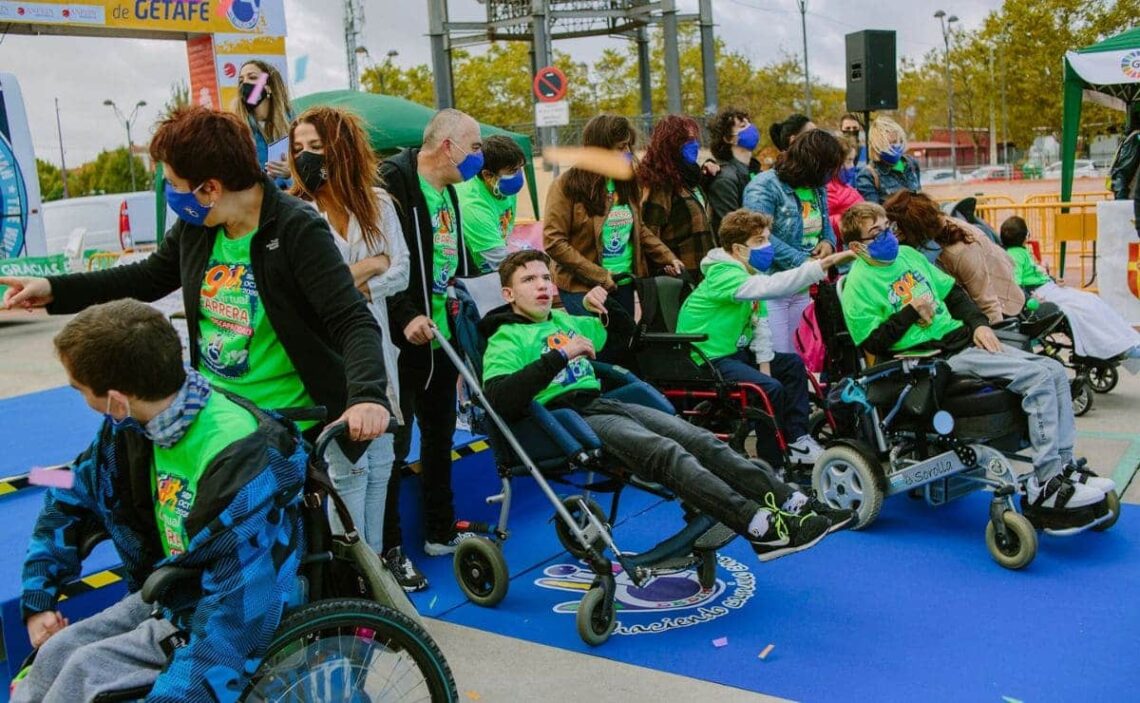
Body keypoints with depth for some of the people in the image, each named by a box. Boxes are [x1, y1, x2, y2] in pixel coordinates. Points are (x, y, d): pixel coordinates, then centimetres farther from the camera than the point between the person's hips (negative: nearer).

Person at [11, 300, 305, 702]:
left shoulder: (239, 454, -31)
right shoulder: (129, 425, -5)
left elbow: (240, 608, -32)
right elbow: (69, 500, 13)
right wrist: (38, 599, 11)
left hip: (216, 620, -7)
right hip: (167, 594, 7)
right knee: (57, 651, -9)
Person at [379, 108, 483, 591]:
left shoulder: (447, 192, 14)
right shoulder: (392, 182, -16)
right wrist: (405, 316, -27)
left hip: (440, 335, 9)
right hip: (400, 338, -9)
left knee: (440, 434, 17)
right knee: (394, 443, -3)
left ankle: (440, 532, 31)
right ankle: (389, 550, 8)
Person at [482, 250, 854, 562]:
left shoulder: (564, 320, 23)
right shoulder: (506, 338, 1)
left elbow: (623, 338, 39)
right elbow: (500, 399, -19)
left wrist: (610, 304, 19)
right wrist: (560, 356, -20)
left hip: (601, 403, 8)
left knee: (701, 440, -12)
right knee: (666, 453, -29)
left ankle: (793, 505, -17)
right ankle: (762, 529, -38)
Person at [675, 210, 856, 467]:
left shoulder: (749, 274, 8)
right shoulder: (725, 276, -23)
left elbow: (759, 322, 7)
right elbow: (771, 286, -39)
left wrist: (765, 364, -4)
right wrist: (825, 263, -43)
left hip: (735, 352, 11)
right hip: (708, 360, -11)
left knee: (793, 365, 13)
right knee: (771, 389, -26)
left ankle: (797, 439, 10)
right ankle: (772, 464, -11)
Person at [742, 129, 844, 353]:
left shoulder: (817, 188, 11)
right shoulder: (765, 187, -15)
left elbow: (825, 224, 24)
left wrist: (828, 242, -1)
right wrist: (802, 261, -23)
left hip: (802, 288, 8)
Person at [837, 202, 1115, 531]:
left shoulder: (908, 254, 16)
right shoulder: (859, 283, -7)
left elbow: (952, 292, 22)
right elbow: (872, 342, -12)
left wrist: (978, 323, 7)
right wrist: (910, 313, -16)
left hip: (961, 338, 8)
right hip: (933, 357, -8)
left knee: (1054, 370, -4)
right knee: (1038, 377, -21)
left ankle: (1064, 468, 3)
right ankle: (1045, 486, -19)